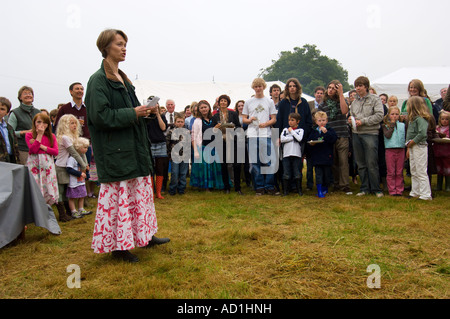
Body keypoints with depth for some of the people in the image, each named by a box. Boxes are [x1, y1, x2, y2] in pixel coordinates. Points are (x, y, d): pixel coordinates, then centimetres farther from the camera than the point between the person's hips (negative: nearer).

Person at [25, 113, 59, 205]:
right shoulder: (29, 135, 4)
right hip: (34, 164, -3)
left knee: (49, 190, 0)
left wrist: (42, 146, -9)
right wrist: (39, 135, -10)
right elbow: (33, 149, -12)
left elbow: (56, 151, 0)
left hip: (48, 164, 3)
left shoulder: (51, 136, 12)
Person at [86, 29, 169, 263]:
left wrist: (142, 111, 3)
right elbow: (100, 116, -18)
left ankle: (144, 236, 27)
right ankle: (117, 245, 12)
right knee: (118, 195, -2)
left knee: (139, 191, 14)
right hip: (114, 151, -9)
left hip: (132, 148, 9)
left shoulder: (122, 78, 16)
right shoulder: (99, 80, -10)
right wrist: (132, 114, -17)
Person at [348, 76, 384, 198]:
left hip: (370, 134, -5)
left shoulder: (375, 99, 0)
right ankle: (365, 188, 18)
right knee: (360, 164, 9)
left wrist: (363, 121, -14)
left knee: (372, 163, -5)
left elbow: (379, 115, -10)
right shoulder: (355, 102, 16)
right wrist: (351, 120, 1)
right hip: (356, 134, 5)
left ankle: (376, 189, 6)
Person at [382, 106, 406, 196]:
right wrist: (392, 125, -7)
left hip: (401, 150, 2)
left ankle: (399, 190, 12)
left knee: (399, 172, 6)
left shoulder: (403, 125, 11)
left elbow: (406, 137, 12)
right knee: (391, 172, 1)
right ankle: (392, 191, 7)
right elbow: (387, 135, -14)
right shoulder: (385, 125, 3)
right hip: (390, 150, -2)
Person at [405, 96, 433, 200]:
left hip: (419, 147, -10)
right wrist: (408, 147, 12)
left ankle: (425, 195, 1)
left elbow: (422, 133, -27)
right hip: (412, 147, 10)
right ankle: (415, 193, 25)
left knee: (421, 172, -5)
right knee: (414, 172, 16)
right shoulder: (412, 118, 13)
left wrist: (411, 142, -17)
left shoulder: (421, 118, -16)